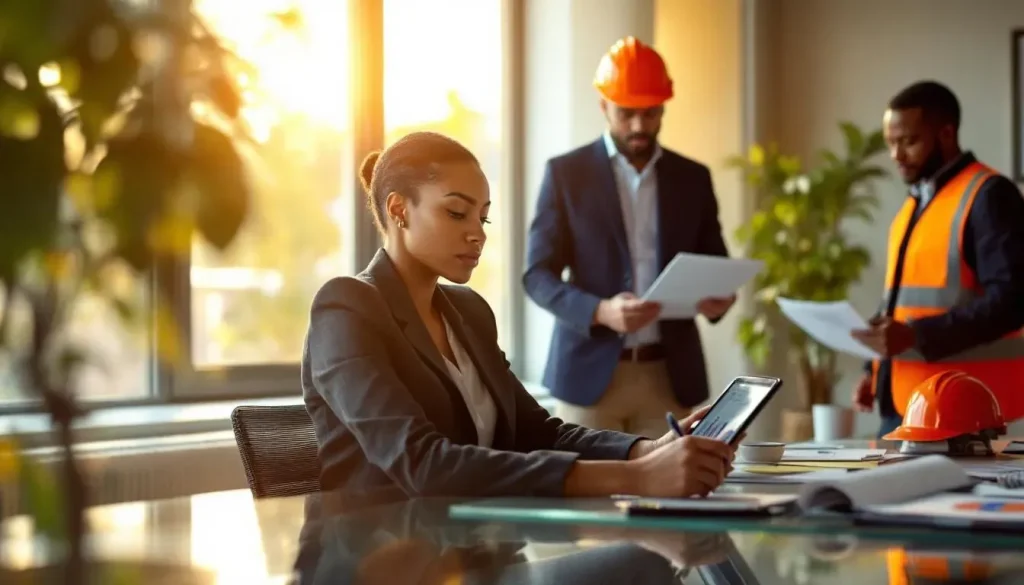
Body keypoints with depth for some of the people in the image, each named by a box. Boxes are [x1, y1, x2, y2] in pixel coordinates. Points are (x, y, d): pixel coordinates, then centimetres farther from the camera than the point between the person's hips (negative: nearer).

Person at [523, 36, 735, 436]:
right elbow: (537, 275, -3)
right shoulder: (566, 172, 0)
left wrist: (719, 298, -11)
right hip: (590, 371, -2)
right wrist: (601, 313, -21)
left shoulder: (693, 178, 9)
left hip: (670, 374, 2)